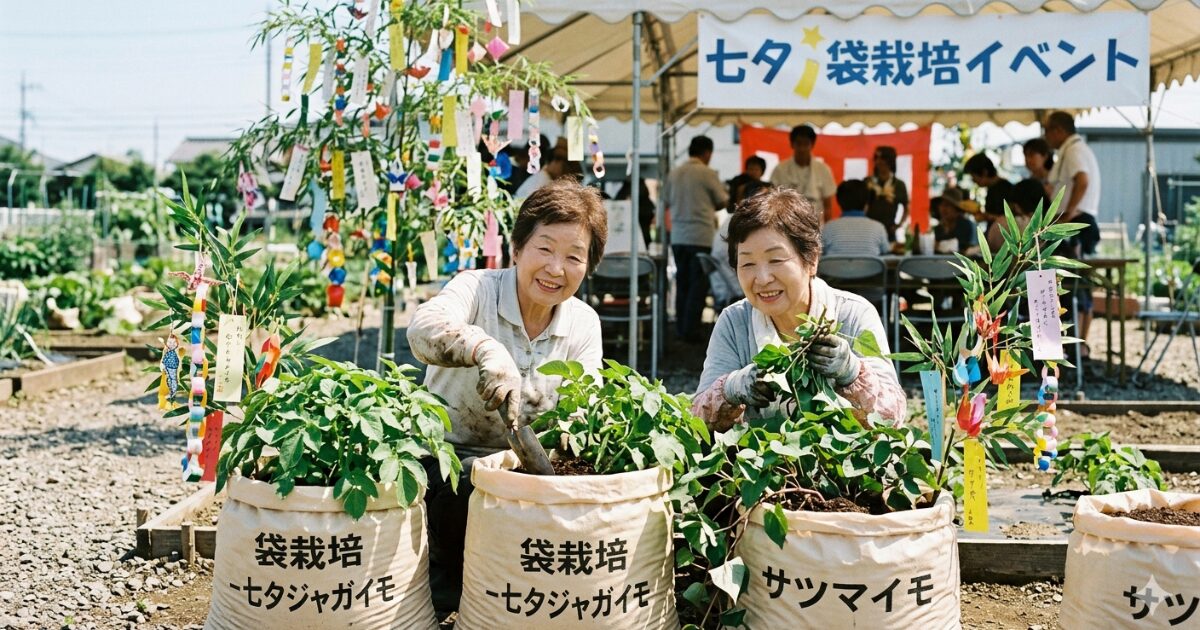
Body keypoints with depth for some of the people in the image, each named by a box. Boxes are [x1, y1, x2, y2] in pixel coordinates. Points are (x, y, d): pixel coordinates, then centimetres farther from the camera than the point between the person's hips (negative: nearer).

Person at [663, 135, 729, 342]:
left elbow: (666, 201, 15)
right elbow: (722, 201, 2)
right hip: (701, 235, -5)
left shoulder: (674, 173, 5)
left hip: (678, 235, 5)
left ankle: (680, 329, 15)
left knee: (682, 283, 12)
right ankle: (690, 330, -1)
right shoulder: (708, 174, -8)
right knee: (698, 284, 1)